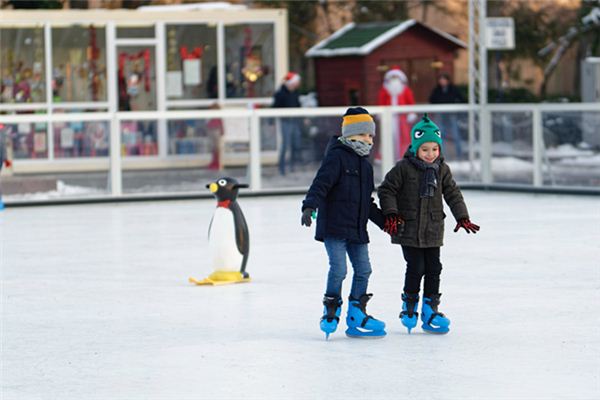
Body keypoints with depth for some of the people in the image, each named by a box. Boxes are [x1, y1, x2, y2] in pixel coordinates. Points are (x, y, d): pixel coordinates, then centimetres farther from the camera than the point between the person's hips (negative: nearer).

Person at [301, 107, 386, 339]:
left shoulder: (365, 165, 18)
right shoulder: (337, 156, -8)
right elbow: (321, 184, -18)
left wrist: (385, 222, 28)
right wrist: (310, 206, -32)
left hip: (357, 229, 8)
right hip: (334, 226, -8)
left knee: (363, 270, 6)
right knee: (338, 269, -12)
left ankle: (356, 316, 15)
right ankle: (331, 312, 6)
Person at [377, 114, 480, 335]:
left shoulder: (442, 169, 4)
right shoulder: (403, 168, -9)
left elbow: (453, 194, 11)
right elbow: (386, 190, -5)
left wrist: (462, 217, 3)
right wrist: (391, 214, -14)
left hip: (433, 230, 4)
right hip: (408, 229, -4)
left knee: (433, 269, 4)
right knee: (415, 268, -5)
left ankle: (430, 309, 14)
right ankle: (409, 307, 13)